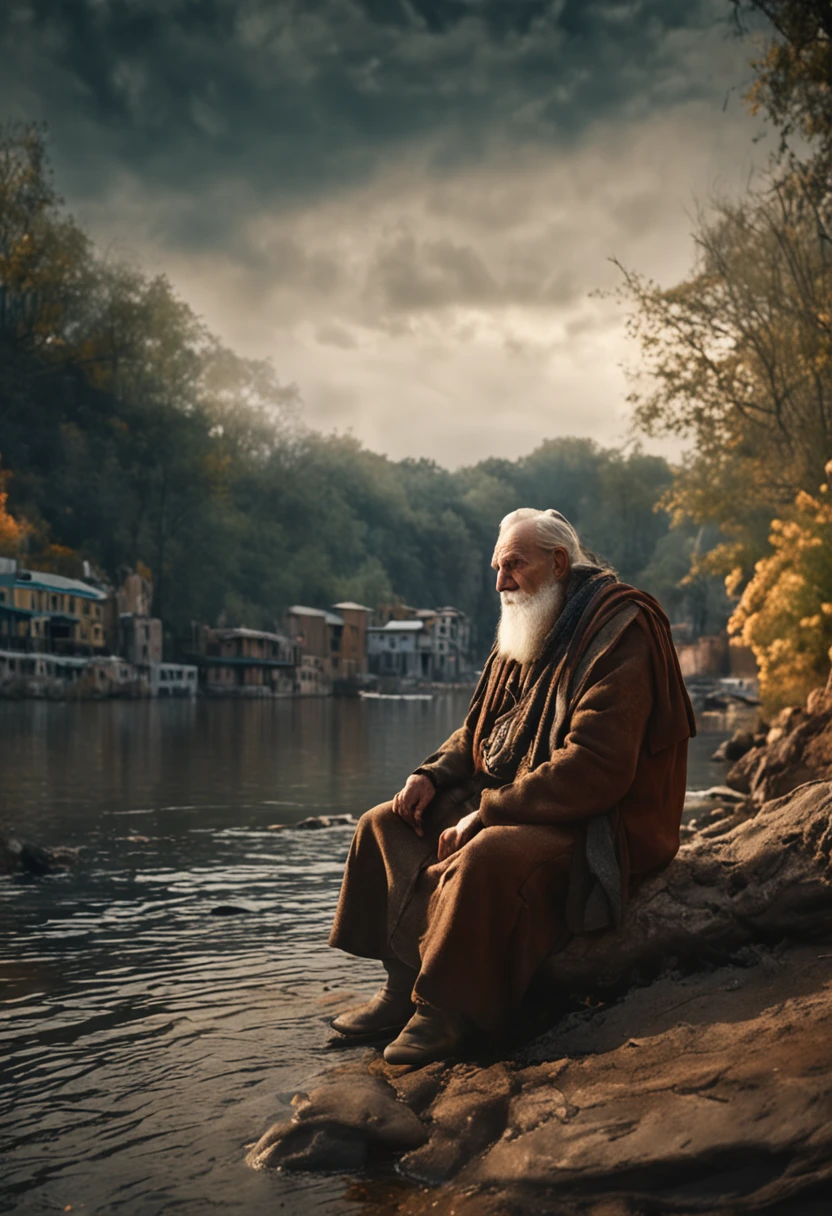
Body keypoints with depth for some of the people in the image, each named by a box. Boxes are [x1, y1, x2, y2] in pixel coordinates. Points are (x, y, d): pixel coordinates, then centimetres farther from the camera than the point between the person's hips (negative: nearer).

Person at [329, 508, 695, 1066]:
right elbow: (478, 732, 22)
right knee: (384, 824, 0)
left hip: (600, 825, -9)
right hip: (504, 803, 10)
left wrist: (487, 812, -24)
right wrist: (433, 774, 1)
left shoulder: (620, 631, -17)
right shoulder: (527, 632, 13)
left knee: (487, 856, -36)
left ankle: (447, 1009, -18)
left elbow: (596, 768, -26)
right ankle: (403, 985, -4)